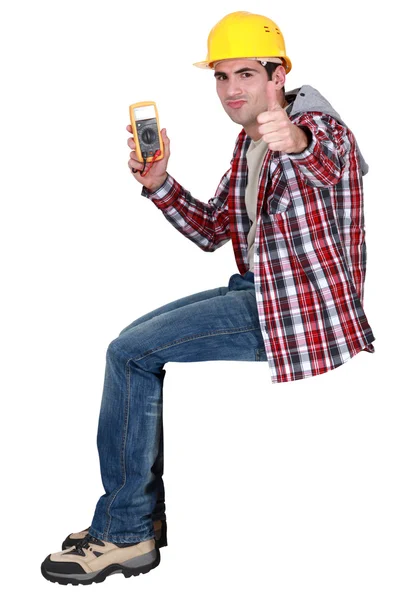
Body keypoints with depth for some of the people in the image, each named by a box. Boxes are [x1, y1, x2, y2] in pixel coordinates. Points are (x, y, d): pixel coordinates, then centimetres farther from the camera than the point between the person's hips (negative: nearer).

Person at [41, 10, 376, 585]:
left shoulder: (321, 128, -14)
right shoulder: (249, 143, 15)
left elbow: (321, 162, -41)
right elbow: (212, 230, 17)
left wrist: (295, 142, -65)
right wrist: (160, 184, 1)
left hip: (302, 306, -10)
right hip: (260, 289, 10)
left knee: (130, 354, -16)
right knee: (131, 344, 13)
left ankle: (124, 533, -5)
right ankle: (146, 510, 17)